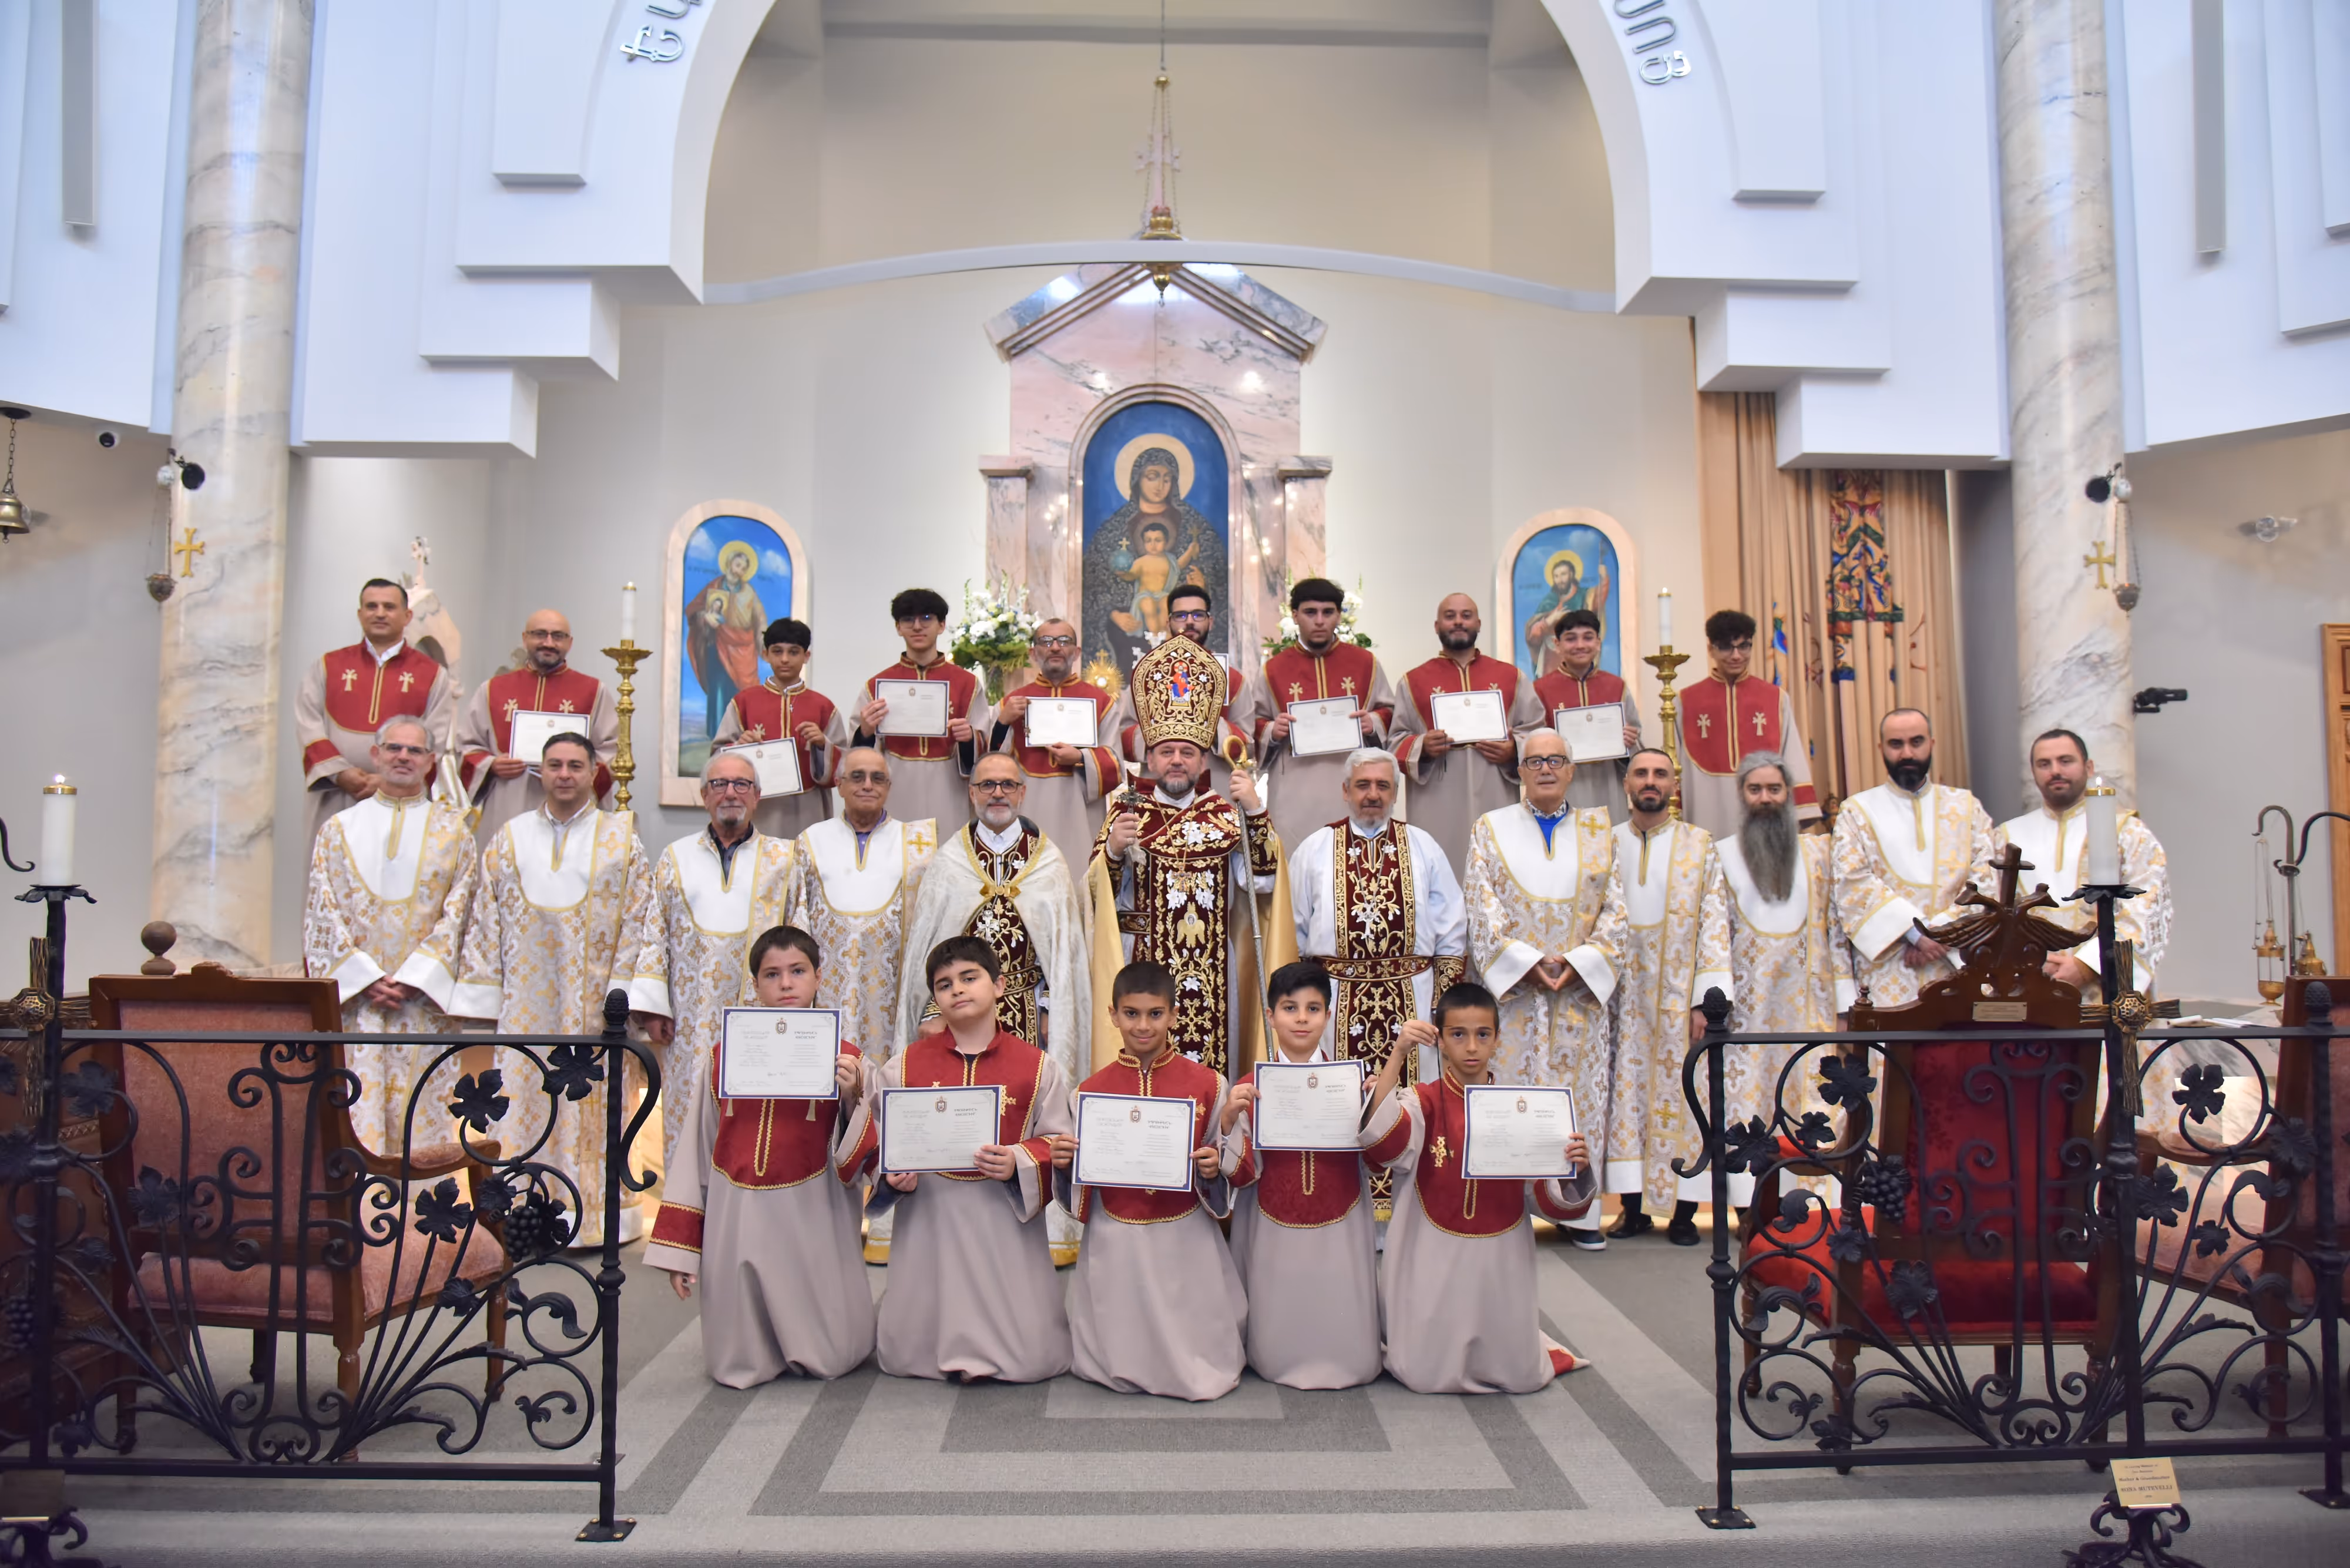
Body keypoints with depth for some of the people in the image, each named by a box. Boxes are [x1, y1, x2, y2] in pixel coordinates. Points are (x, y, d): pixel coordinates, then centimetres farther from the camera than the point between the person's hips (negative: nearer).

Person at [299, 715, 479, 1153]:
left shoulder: (453, 831, 9)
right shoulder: (339, 830, 10)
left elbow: (458, 912, 2)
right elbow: (322, 915, 4)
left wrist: (412, 977, -9)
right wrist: (367, 978, -8)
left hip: (425, 998, 0)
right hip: (355, 998, 0)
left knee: (421, 1114, -2)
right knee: (357, 1112, -4)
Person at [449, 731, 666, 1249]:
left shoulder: (621, 841, 3)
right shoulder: (509, 839, 9)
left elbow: (642, 922, -1)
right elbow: (486, 924, 9)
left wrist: (629, 994, -11)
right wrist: (478, 1002, 3)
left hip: (594, 1003, -2)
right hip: (526, 1006, 2)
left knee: (594, 1106, 2)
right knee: (524, 1105, 3)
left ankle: (596, 1217, 11)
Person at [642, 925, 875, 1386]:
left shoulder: (843, 1058, -1)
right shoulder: (723, 1055, 3)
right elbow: (695, 1148, 7)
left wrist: (854, 1095, -21)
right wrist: (678, 1248, 7)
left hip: (810, 1214, -1)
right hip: (735, 1219, 1)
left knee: (828, 1358, 7)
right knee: (738, 1367, 7)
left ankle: (810, 1353, 39)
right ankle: (753, 1363, 38)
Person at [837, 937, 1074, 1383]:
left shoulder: (1037, 1067, 0)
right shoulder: (906, 1064, 3)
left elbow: (1060, 1144, 0)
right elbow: (875, 1140, 7)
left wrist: (1019, 1163, -18)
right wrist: (893, 1177, -12)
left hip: (1005, 1219, -1)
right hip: (927, 1219, 1)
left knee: (1032, 1361, -3)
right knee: (904, 1356, 4)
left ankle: (988, 1354, 29)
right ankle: (949, 1353, 35)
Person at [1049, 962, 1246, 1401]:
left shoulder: (1208, 1084, -3)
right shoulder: (1091, 1092, 0)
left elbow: (1232, 1163, 3)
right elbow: (1078, 1181, 9)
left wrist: (1214, 1169, -19)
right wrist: (1063, 1163, -13)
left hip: (1186, 1240, -1)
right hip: (1116, 1244, 1)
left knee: (1201, 1374, 3)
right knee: (1120, 1371, 6)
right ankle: (1130, 1379, 35)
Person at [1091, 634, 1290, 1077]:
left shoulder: (1225, 815, 7)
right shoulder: (1127, 813, 4)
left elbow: (1262, 880, -6)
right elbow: (1097, 896, -4)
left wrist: (1255, 813, -14)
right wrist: (1113, 851, -22)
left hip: (1212, 978, 1)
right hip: (1144, 972, -1)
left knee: (1210, 1061, 3)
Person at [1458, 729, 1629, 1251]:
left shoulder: (1598, 830, 10)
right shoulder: (1491, 829, 6)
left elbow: (1615, 910, 5)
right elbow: (1482, 910, -2)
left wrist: (1579, 962, -9)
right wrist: (1528, 963, -13)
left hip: (1581, 991, 2)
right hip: (1513, 991, -2)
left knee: (1581, 1098, 3)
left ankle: (1579, 1211, 11)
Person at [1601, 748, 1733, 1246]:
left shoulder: (1700, 845, 4)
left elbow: (1714, 924, -2)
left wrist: (1706, 997, -10)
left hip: (1680, 994, -1)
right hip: (1622, 996, 2)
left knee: (1683, 1096, 0)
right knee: (1626, 1095, 3)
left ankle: (1684, 1212, 9)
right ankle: (1634, 1208, 12)